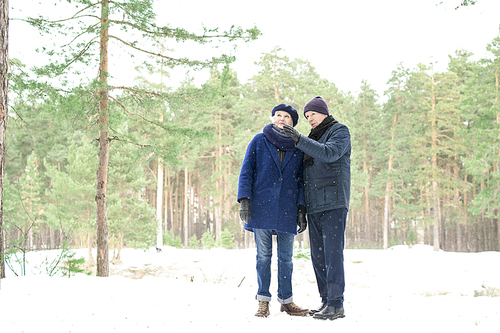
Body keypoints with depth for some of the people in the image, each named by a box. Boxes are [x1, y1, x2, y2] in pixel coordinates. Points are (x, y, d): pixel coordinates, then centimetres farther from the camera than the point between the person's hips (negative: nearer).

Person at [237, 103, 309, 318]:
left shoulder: (298, 148, 9)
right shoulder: (259, 142, 4)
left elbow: (301, 181, 11)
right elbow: (246, 171, 3)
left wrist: (302, 209, 3)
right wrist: (244, 200, -8)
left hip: (287, 211, 2)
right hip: (261, 208, -1)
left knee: (286, 257, 5)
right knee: (263, 255, 2)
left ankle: (286, 300, 16)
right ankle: (263, 301, 10)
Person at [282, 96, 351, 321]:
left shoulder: (339, 131, 2)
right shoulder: (313, 138, 24)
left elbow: (330, 153, -18)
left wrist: (300, 140, -23)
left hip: (334, 203, -8)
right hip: (314, 205, 8)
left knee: (333, 252, -11)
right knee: (318, 255, 6)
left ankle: (336, 305, -11)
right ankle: (326, 302, 11)